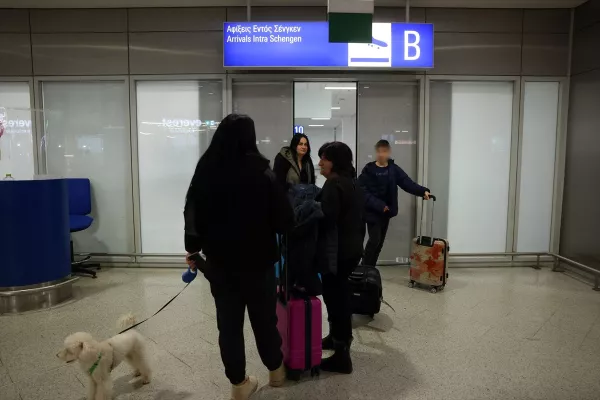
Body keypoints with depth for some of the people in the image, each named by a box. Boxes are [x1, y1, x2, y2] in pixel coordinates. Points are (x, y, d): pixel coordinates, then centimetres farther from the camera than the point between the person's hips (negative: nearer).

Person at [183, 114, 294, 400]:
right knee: (264, 317, 16)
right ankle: (276, 371, 35)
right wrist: (287, 226, 8)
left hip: (219, 260, 3)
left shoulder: (205, 170, -5)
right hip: (257, 258, -2)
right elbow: (283, 217, -15)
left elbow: (193, 213, 2)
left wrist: (193, 248, 17)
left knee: (229, 322, 13)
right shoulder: (260, 172, -16)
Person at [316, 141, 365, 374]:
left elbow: (326, 219, -24)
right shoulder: (353, 183, 14)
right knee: (341, 295, 22)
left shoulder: (333, 184, -17)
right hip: (352, 248, 10)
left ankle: (341, 356, 3)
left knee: (334, 298, -4)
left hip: (337, 251, -10)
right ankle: (338, 338, 39)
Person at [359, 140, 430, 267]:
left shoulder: (394, 169, 4)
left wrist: (423, 191, -22)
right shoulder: (369, 170, -9)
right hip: (372, 212, -5)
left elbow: (407, 183, -6)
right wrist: (378, 205, -21)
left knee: (380, 242, 10)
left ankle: (371, 268, 22)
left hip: (386, 212, 5)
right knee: (374, 240, -10)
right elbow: (362, 191, -14)